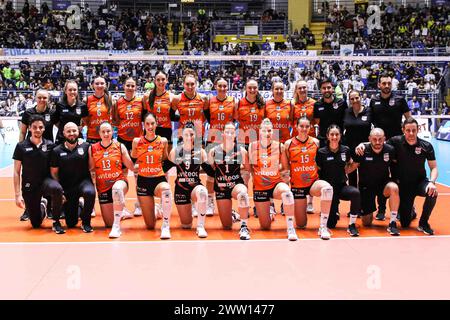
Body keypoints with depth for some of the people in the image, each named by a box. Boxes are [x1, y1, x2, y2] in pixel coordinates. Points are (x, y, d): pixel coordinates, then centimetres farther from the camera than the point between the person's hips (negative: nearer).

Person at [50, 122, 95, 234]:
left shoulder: (85, 146, -2)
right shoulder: (57, 151, 0)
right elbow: (54, 173, 4)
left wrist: (93, 185, -8)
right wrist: (60, 191, -6)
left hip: (83, 181, -1)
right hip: (66, 187, 1)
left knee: (89, 192, -36)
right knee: (71, 223, -8)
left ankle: (85, 221, -10)